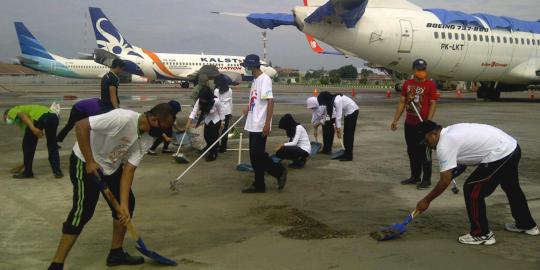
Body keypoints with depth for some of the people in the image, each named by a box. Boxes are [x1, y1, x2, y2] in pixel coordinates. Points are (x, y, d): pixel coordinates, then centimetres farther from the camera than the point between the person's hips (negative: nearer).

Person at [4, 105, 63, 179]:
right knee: (52, 146, 23)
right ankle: (57, 171, 19)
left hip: (39, 117, -7)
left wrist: (33, 128, -14)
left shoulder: (12, 111, 25)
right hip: (53, 116, 7)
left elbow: (22, 115, -1)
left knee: (27, 145, 13)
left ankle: (27, 172, 22)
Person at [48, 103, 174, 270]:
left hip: (112, 166, 8)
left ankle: (116, 253, 22)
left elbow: (129, 169, -10)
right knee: (83, 211, -14)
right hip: (85, 162, -8)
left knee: (128, 203, 6)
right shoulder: (123, 118, -33)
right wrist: (90, 161, -30)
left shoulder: (148, 139, -9)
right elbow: (81, 125, -33)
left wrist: (124, 205, -18)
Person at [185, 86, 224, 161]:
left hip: (216, 121, -4)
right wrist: (188, 124, -32)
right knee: (206, 137, 8)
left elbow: (220, 111, -16)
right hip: (207, 121, 4)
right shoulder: (199, 101, -21)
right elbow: (193, 112, -25)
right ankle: (210, 151, 32)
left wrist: (222, 122, -11)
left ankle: (213, 155, 10)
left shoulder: (216, 101, -31)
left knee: (214, 137, -5)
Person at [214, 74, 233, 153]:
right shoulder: (229, 90, 5)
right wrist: (231, 112, 18)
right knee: (225, 129, 6)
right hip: (227, 111, 4)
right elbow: (231, 102, 10)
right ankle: (223, 147, 11)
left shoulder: (216, 90, -9)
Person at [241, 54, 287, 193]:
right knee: (254, 156, 10)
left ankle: (280, 171, 7)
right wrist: (248, 110, 9)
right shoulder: (255, 81, 16)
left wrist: (267, 124, -23)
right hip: (252, 125, 9)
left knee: (258, 155, -9)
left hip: (260, 126, -9)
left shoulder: (265, 79, -12)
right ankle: (259, 184, 16)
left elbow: (270, 102, -19)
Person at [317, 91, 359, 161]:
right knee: (346, 134, 10)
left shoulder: (337, 101, -28)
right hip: (347, 113, 9)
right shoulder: (332, 100, -1)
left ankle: (348, 156, -5)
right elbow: (337, 114, 3)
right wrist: (337, 126, 1)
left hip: (352, 112, -9)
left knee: (349, 134, -8)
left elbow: (339, 115, -25)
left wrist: (338, 128, -19)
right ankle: (347, 153, 15)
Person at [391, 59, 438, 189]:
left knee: (424, 152, 0)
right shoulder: (407, 84, 9)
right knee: (412, 151, 14)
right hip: (409, 123, 6)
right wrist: (395, 120, 7)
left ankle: (426, 179, 8)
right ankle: (415, 177, 26)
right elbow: (402, 102, 11)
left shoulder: (430, 84, -6)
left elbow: (433, 104, -10)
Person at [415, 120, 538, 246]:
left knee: (472, 191, -2)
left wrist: (426, 200, -6)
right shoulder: (452, 130, 12)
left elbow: (445, 181, -14)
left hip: (499, 155, -10)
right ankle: (527, 225, 50)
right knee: (512, 188, 30)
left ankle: (482, 234, 8)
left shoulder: (444, 145, -15)